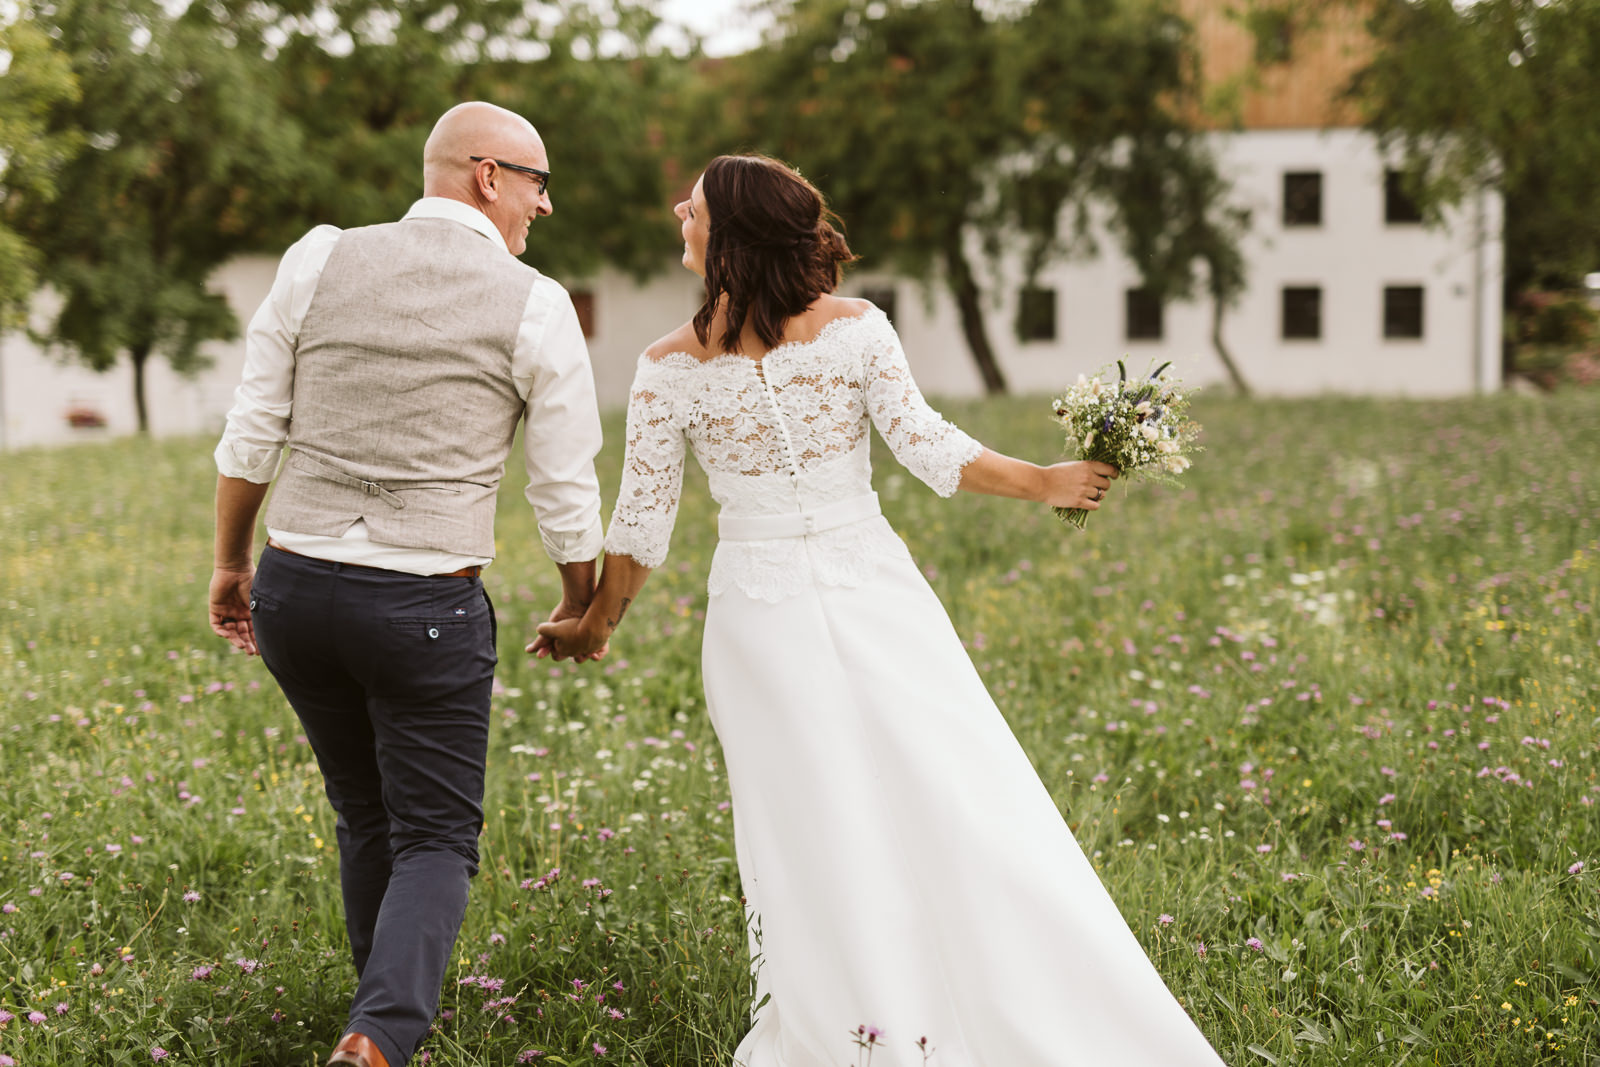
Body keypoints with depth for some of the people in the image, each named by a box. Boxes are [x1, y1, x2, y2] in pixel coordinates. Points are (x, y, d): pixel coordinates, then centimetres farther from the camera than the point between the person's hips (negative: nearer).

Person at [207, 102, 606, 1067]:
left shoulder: (317, 262, 2)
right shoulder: (535, 307, -4)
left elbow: (252, 435, 5)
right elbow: (567, 493, 1)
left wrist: (231, 564, 18)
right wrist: (581, 606, 19)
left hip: (294, 587, 4)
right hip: (427, 606, -4)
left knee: (365, 815, 23)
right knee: (437, 839, 8)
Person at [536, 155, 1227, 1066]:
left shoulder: (671, 367, -7)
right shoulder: (858, 327, -6)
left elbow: (643, 526, -4)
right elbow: (930, 449, -8)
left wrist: (594, 629, 10)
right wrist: (1045, 482, 5)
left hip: (761, 611, 0)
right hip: (874, 590, 0)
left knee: (812, 837, 9)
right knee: (960, 805, 5)